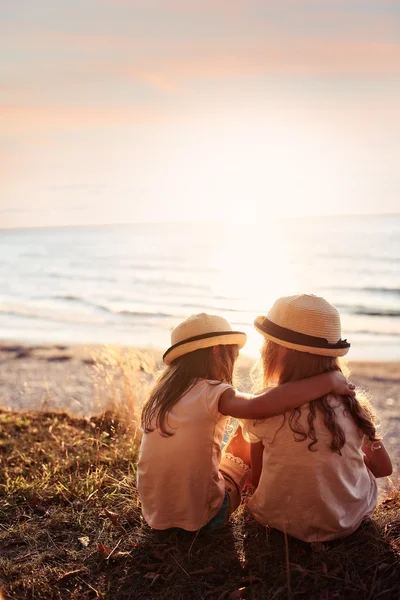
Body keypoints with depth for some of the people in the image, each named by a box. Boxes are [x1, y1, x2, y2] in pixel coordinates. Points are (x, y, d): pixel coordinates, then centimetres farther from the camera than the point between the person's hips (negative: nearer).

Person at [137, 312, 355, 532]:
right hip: (199, 515, -6)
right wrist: (329, 381, -30)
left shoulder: (165, 389, 1)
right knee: (247, 439, 16)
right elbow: (260, 406, -37)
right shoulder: (210, 392, -20)